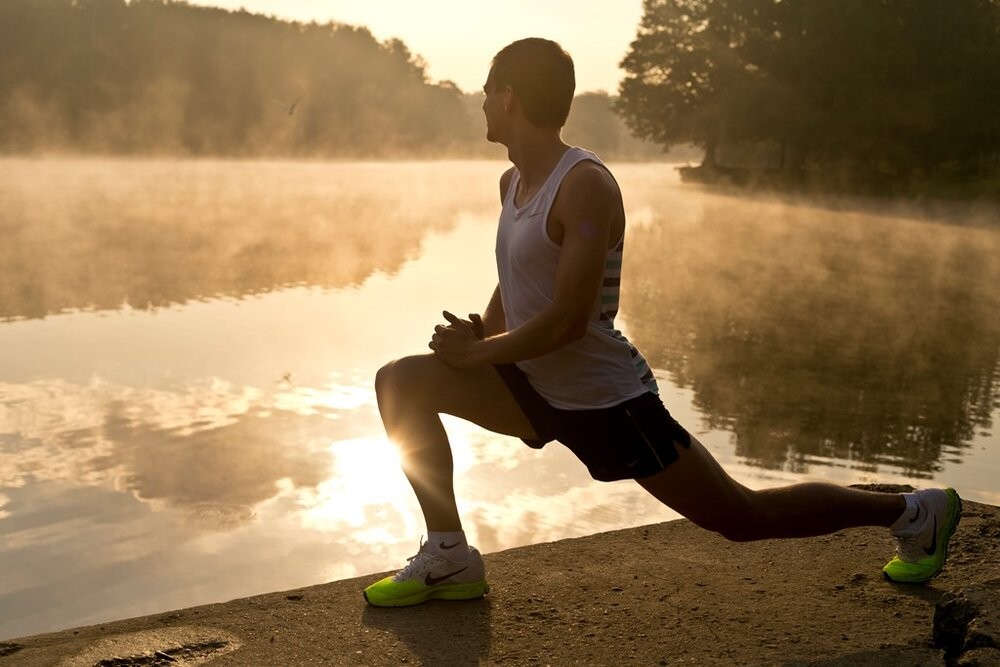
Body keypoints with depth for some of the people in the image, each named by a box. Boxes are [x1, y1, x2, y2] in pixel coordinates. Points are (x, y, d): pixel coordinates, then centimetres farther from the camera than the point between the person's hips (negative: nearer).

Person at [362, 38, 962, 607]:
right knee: (402, 382, -2)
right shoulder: (513, 183, 8)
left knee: (746, 518, 4)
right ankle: (451, 559, 3)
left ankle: (913, 511, 26)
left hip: (607, 403, -8)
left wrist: (480, 352, -16)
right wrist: (480, 334, 1)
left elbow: (568, 320, -26)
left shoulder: (586, 184, -21)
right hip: (536, 390, 8)